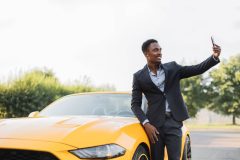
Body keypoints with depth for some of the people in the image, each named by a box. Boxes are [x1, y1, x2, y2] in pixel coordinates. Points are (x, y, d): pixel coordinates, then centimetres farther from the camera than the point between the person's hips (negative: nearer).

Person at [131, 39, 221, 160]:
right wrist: (146, 124, -12)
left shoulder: (172, 68, 7)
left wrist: (214, 57, -15)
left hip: (174, 122, 1)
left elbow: (198, 69, 1)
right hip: (154, 123, -1)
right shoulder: (139, 76, 2)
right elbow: (135, 104, 1)